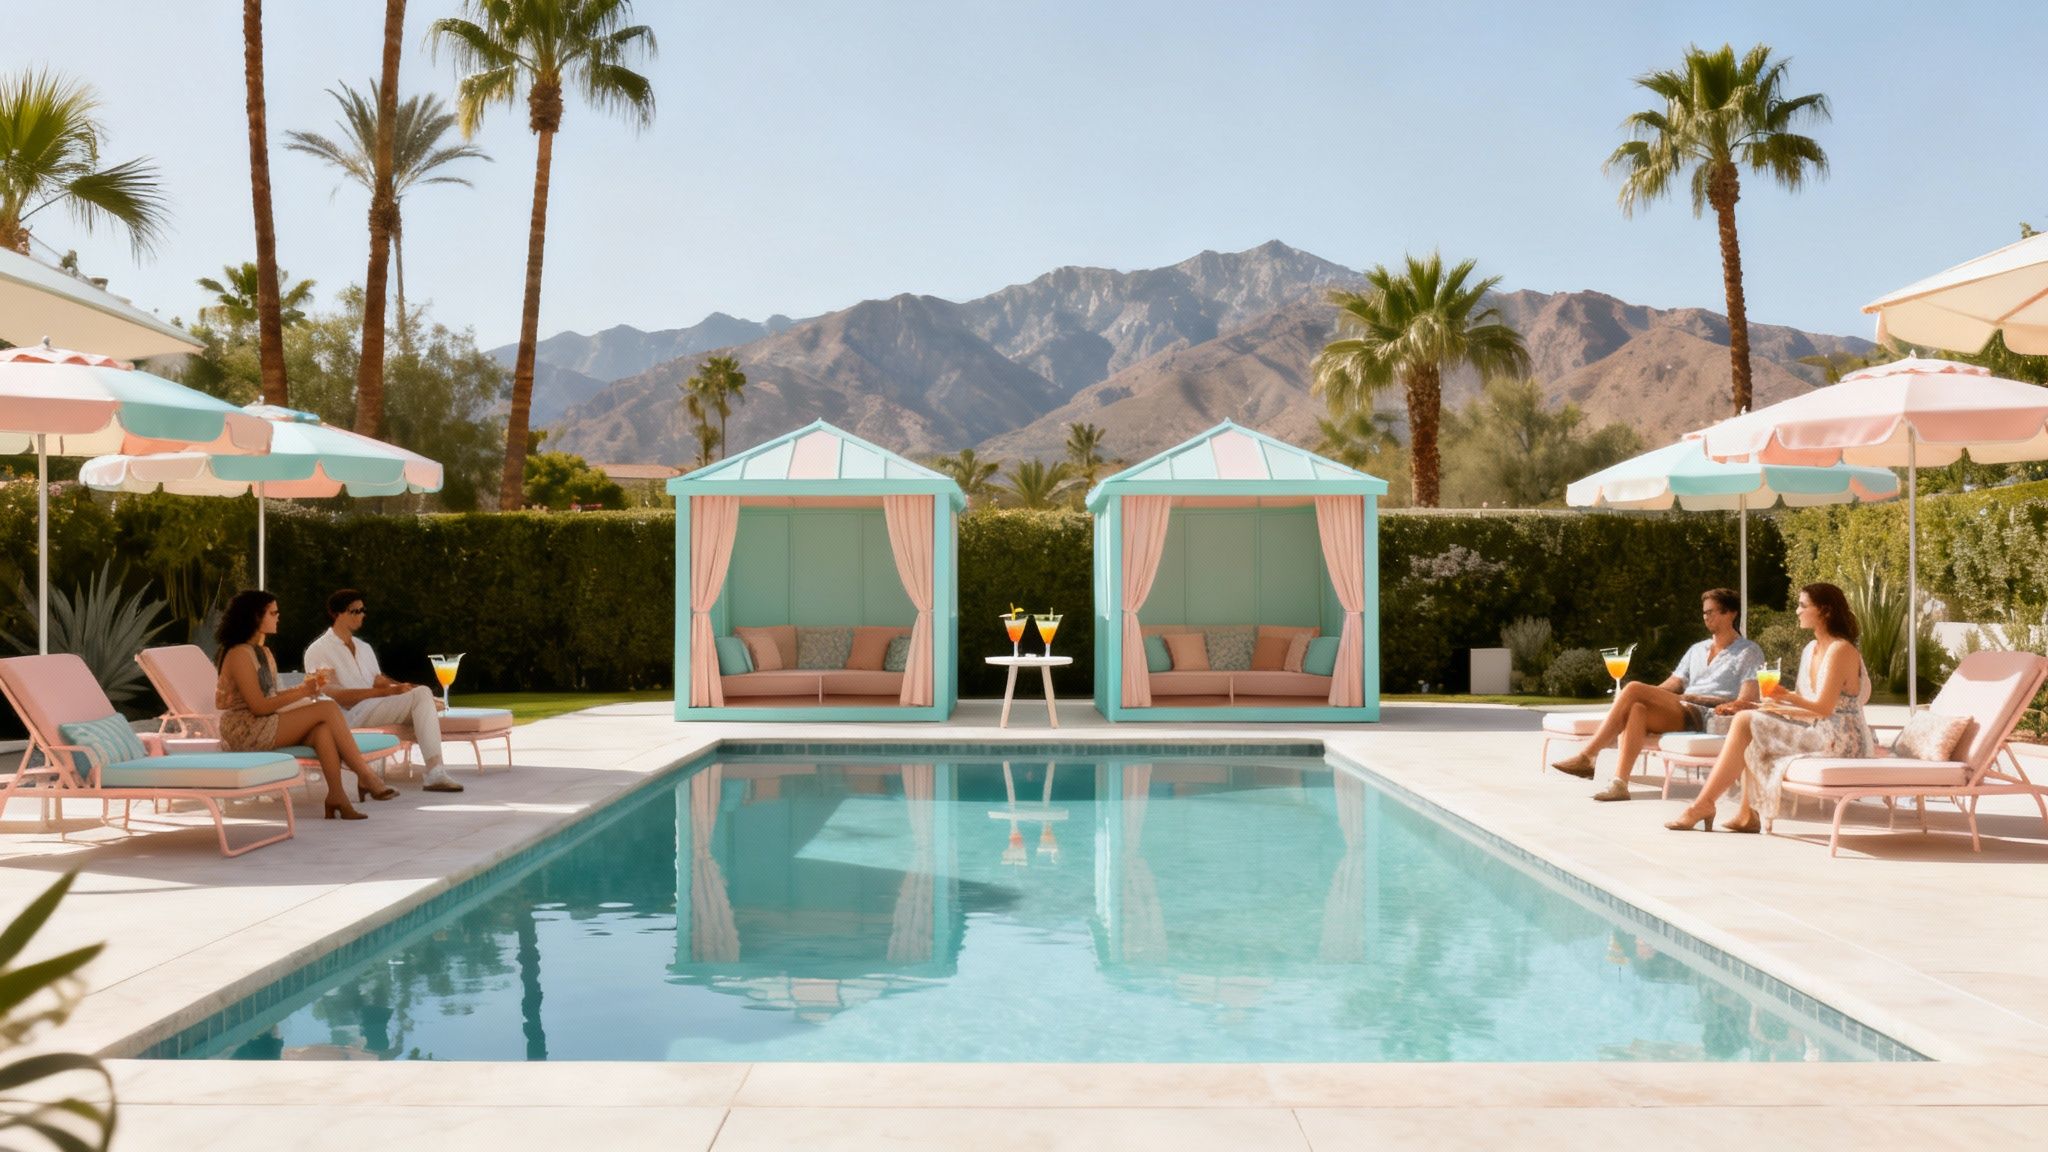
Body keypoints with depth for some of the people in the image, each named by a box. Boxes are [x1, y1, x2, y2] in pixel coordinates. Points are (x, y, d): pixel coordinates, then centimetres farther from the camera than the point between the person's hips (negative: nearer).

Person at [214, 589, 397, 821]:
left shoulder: (263, 652, 18)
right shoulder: (239, 654, -12)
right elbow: (259, 706, -17)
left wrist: (306, 688, -1)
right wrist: (301, 692, -15)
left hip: (267, 725, 8)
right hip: (245, 730, -8)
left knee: (322, 729, -22)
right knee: (328, 709, -19)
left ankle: (336, 795, -33)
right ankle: (366, 776, -16)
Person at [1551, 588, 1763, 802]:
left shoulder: (1748, 651, 11)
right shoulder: (1697, 649, 31)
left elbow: (1749, 693, -3)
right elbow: (1673, 683, 21)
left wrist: (1733, 706, -20)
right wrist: (1649, 694, 3)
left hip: (1708, 718, -6)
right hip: (1682, 714, 6)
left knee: (1634, 688, -26)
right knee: (1636, 710, -31)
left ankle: (1586, 756, -28)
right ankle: (1619, 783, -40)